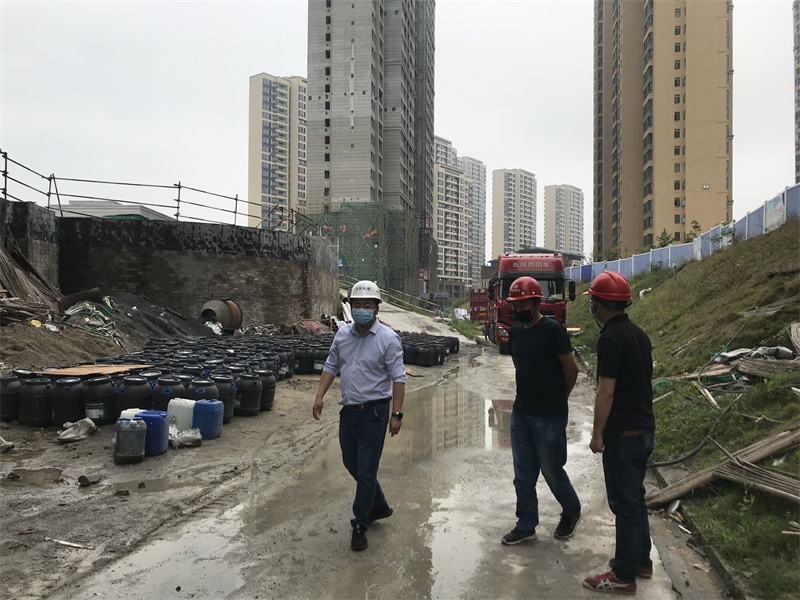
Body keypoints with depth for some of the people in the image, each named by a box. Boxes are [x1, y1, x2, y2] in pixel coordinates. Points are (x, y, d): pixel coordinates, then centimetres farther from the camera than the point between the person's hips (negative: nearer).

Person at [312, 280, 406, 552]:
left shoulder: (388, 338, -12)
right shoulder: (342, 334, 5)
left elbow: (398, 378, -13)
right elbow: (331, 367, 13)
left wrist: (397, 414, -17)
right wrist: (320, 396, 3)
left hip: (373, 411, -6)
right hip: (348, 410, 7)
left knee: (366, 470, 0)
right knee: (351, 463, 18)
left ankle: (360, 526, 16)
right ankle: (378, 505, 40)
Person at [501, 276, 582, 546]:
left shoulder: (552, 330, -16)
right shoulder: (515, 331, 5)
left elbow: (571, 369, -10)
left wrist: (558, 399, 3)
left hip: (549, 417, -6)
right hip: (521, 412, 6)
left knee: (551, 471, 8)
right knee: (523, 473, 11)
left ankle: (571, 512, 35)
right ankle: (526, 525, 25)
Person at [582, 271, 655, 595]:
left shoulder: (611, 338, -19)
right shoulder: (639, 334, 9)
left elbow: (606, 391, -21)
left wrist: (597, 433, -15)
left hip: (623, 433, -9)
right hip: (644, 428, 9)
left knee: (624, 502, 1)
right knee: (635, 496, 20)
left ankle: (624, 576, 12)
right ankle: (641, 560, 32)